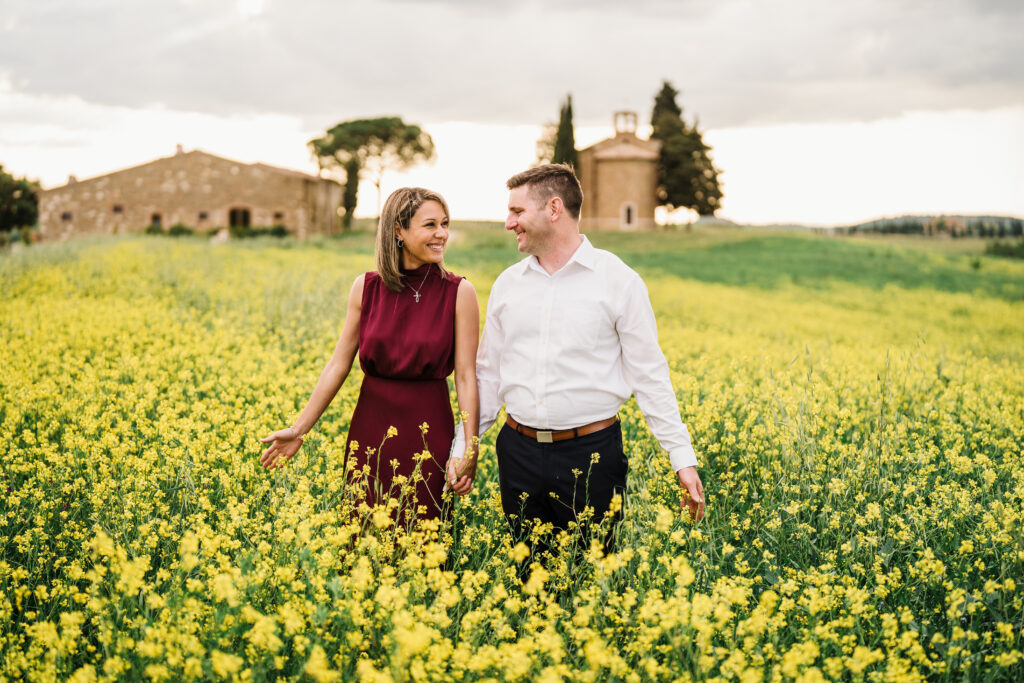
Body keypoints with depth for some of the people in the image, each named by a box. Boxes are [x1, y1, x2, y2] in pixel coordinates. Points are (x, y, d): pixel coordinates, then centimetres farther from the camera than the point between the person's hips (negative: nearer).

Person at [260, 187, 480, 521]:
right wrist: (299, 430, 1)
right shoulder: (366, 287, 0)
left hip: (427, 430, -2)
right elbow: (338, 365, 4)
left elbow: (466, 376, -7)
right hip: (371, 428, 2)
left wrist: (470, 450, -14)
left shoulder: (459, 292, -6)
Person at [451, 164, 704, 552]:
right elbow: (488, 374, 14)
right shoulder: (507, 284, 8)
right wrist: (463, 446, 8)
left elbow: (649, 375, -2)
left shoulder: (618, 281, -4)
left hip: (590, 452, -4)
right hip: (520, 453, 4)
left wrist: (683, 458, -6)